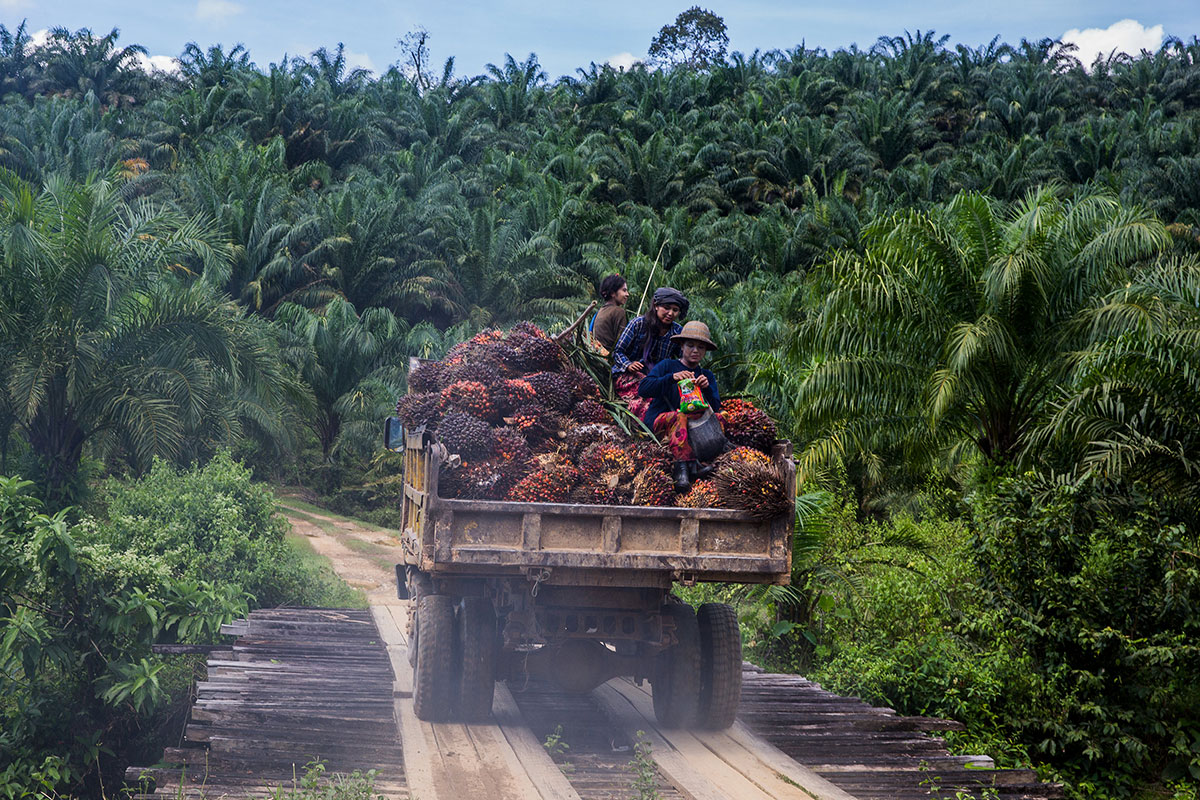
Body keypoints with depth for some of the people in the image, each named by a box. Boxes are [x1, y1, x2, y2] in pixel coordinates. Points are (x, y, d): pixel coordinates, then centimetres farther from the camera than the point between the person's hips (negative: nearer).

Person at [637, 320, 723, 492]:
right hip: (657, 420, -4)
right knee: (680, 417, -36)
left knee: (718, 419, -23)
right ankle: (682, 467, -54)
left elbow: (715, 408, 3)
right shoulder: (667, 365, 7)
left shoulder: (707, 376, 18)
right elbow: (643, 389, -10)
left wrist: (707, 388, -17)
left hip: (694, 426, 4)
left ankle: (694, 464, -42)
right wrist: (672, 378, -23)